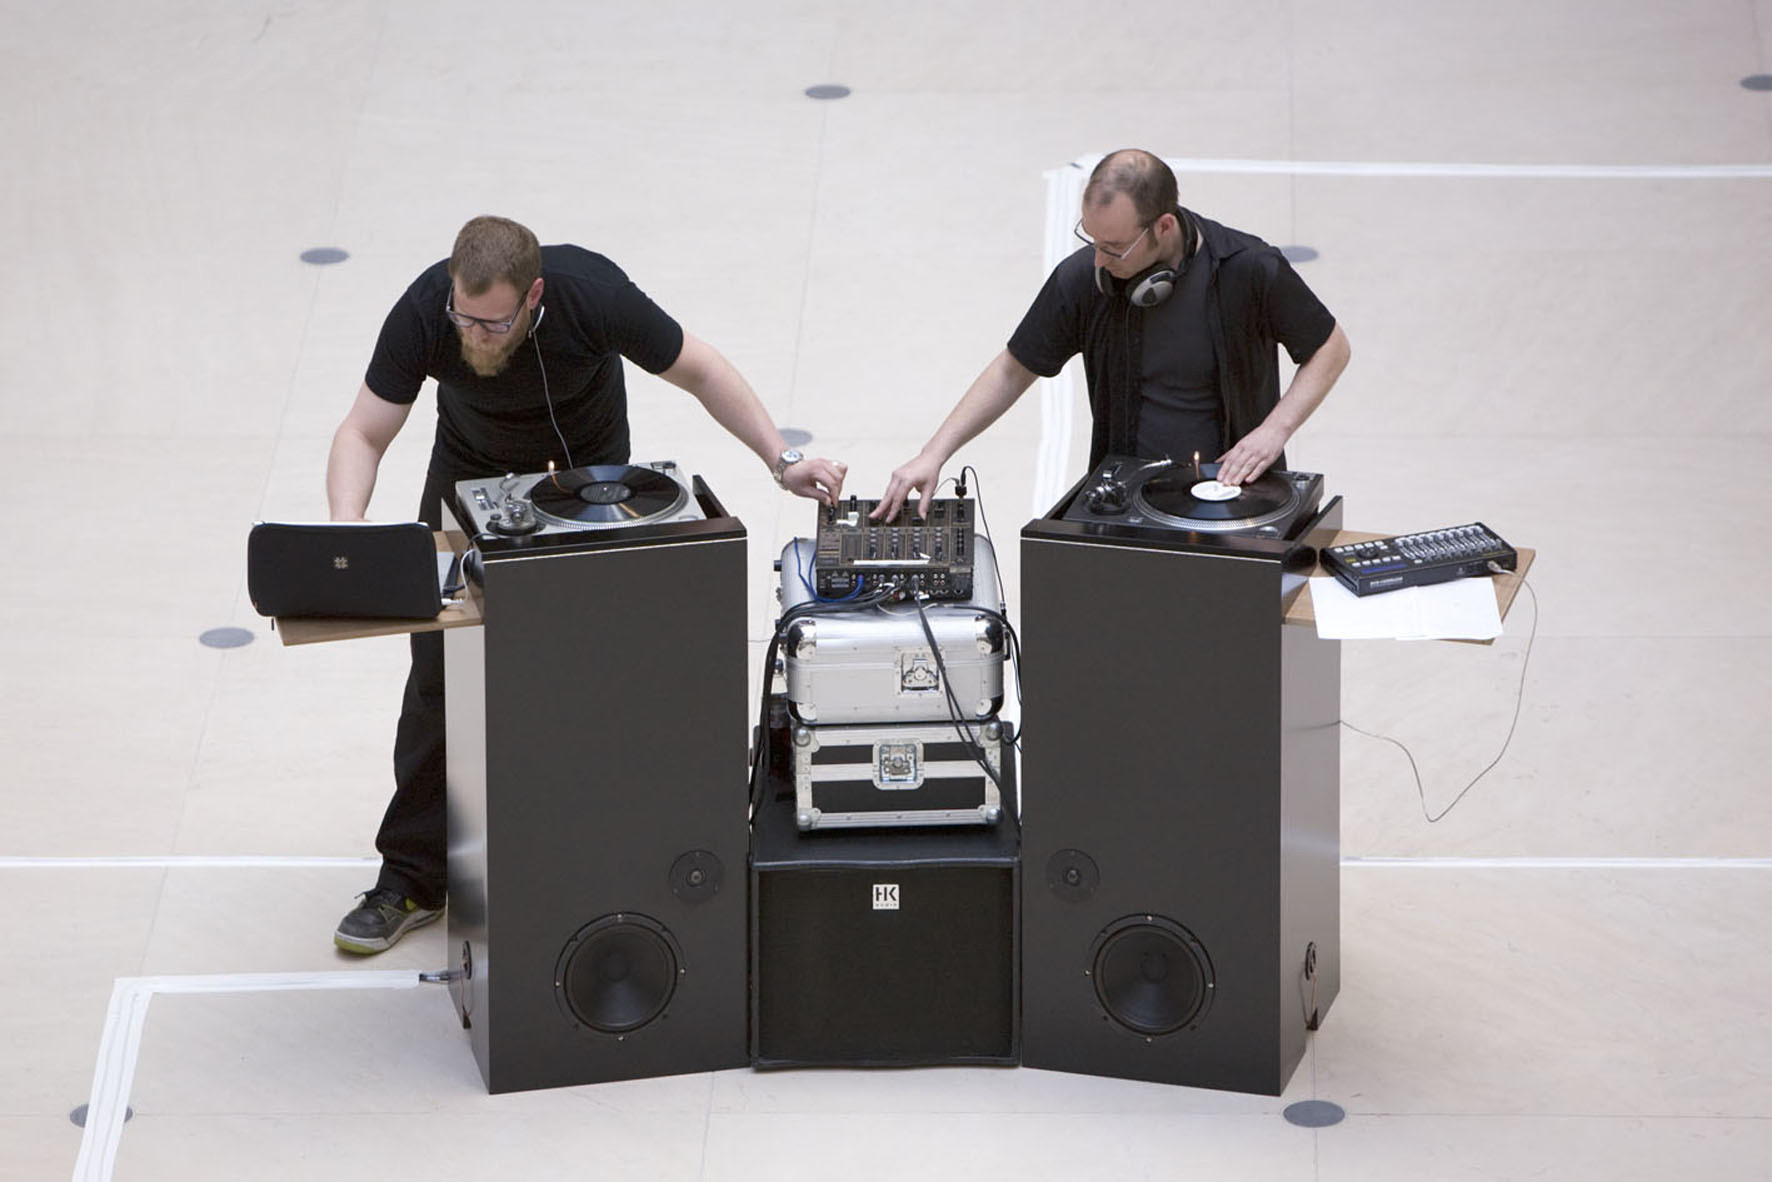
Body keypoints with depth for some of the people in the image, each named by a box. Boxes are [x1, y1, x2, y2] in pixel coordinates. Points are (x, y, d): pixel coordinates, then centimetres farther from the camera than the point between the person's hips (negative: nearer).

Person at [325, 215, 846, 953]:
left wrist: (781, 460, -28)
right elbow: (364, 434, -23)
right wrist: (345, 530, -41)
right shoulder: (424, 312, -32)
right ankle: (413, 878, 3)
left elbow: (699, 372, -20)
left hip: (589, 471, -1)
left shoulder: (591, 295, -35)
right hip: (473, 471, 1)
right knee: (441, 669, -5)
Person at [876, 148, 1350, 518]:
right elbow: (1013, 370, 5)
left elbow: (1331, 348, 1)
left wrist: (1274, 429, -14)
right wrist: (933, 454, -2)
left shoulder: (1249, 270, -14)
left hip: (1234, 488, -2)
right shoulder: (1083, 278, -8)